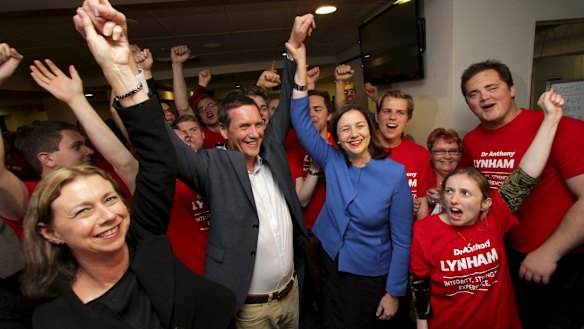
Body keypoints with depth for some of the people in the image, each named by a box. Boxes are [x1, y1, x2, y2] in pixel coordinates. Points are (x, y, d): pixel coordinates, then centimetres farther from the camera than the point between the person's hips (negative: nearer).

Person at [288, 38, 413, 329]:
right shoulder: (332, 162, -9)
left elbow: (402, 239, -12)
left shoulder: (395, 174, -17)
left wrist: (394, 293, -9)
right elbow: (301, 120, -14)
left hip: (372, 277, -2)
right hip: (331, 266, 3)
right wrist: (300, 62, -17)